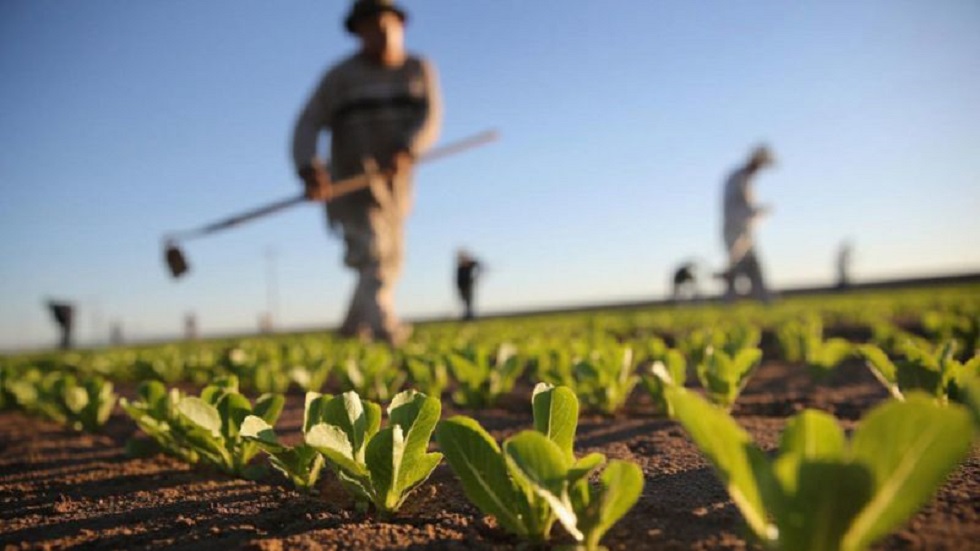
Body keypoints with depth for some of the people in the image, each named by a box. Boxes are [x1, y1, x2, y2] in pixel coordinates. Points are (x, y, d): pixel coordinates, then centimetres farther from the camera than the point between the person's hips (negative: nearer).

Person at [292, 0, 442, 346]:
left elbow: (430, 119, -9)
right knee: (371, 253, -21)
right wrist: (308, 169, -27)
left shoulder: (419, 70, 6)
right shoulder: (340, 76, -2)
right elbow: (307, 126, -8)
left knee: (389, 262, 13)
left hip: (395, 181, 4)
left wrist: (406, 150, -29)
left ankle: (354, 327, 31)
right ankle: (386, 329, -34)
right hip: (353, 181, -4)